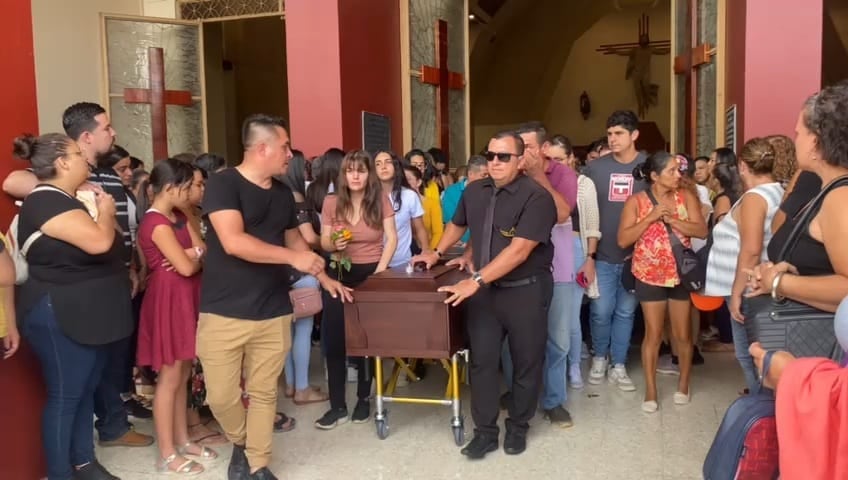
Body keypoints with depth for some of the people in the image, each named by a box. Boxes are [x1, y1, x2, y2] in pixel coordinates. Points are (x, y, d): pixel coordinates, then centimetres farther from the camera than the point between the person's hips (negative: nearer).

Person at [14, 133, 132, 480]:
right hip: (62, 317, -10)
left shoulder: (69, 200, 12)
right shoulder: (47, 202, -18)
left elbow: (100, 247, 17)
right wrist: (106, 211, -12)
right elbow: (99, 241, -29)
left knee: (86, 392, 16)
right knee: (64, 396, 0)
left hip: (87, 314, 10)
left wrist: (97, 207, 7)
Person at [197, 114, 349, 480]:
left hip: (273, 312, 5)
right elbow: (233, 242, -23)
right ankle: (241, 444, 31)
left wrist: (322, 276, 20)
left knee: (264, 393, 10)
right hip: (224, 312, -5)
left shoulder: (283, 193, 10)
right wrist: (293, 257, -20)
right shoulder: (223, 184, -11)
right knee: (221, 396, 2)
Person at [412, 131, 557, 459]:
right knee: (482, 361, 6)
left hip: (526, 290, -4)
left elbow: (519, 250, -25)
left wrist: (475, 280, -28)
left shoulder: (536, 197, -18)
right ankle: (484, 431, 18)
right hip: (484, 289, 5)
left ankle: (518, 428, 29)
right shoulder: (474, 191, 3)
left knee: (526, 363, 10)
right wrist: (437, 253, 19)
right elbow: (458, 224, 24)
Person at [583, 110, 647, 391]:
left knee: (625, 312, 10)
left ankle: (618, 366, 23)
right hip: (602, 255, 0)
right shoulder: (595, 168, 0)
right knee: (601, 311, 3)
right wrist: (587, 252, -1)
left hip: (635, 255, 0)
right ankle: (600, 358, 27)